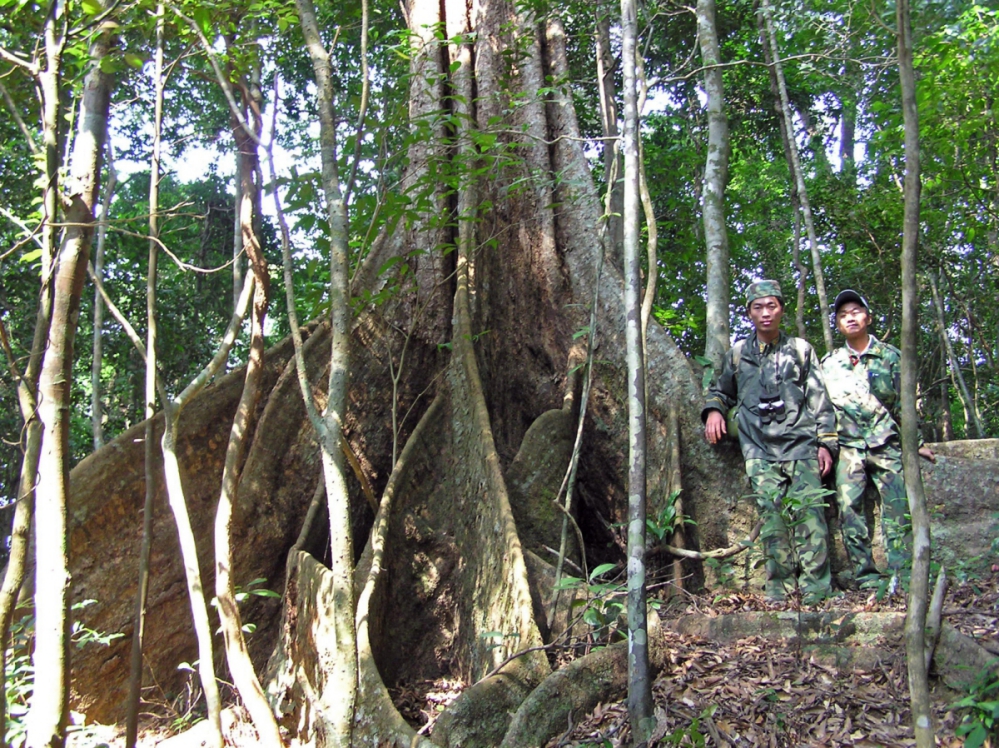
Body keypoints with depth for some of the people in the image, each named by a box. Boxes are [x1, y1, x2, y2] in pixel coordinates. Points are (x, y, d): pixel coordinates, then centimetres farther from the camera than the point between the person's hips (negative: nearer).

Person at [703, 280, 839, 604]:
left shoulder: (800, 349, 13)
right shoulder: (738, 353, 16)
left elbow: (819, 399, 11)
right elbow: (721, 390, 31)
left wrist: (825, 442, 3)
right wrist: (714, 410, 9)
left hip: (800, 443, -1)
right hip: (759, 448, 1)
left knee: (809, 513, -11)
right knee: (771, 515, -6)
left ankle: (816, 589, -10)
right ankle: (779, 587, -1)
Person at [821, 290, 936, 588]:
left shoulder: (891, 356, 9)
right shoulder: (830, 363, 10)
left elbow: (904, 403, 11)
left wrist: (916, 442, 8)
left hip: (886, 443, -1)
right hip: (848, 447, 1)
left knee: (897, 508, -7)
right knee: (849, 509, -7)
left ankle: (902, 575, -3)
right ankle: (865, 576, -2)